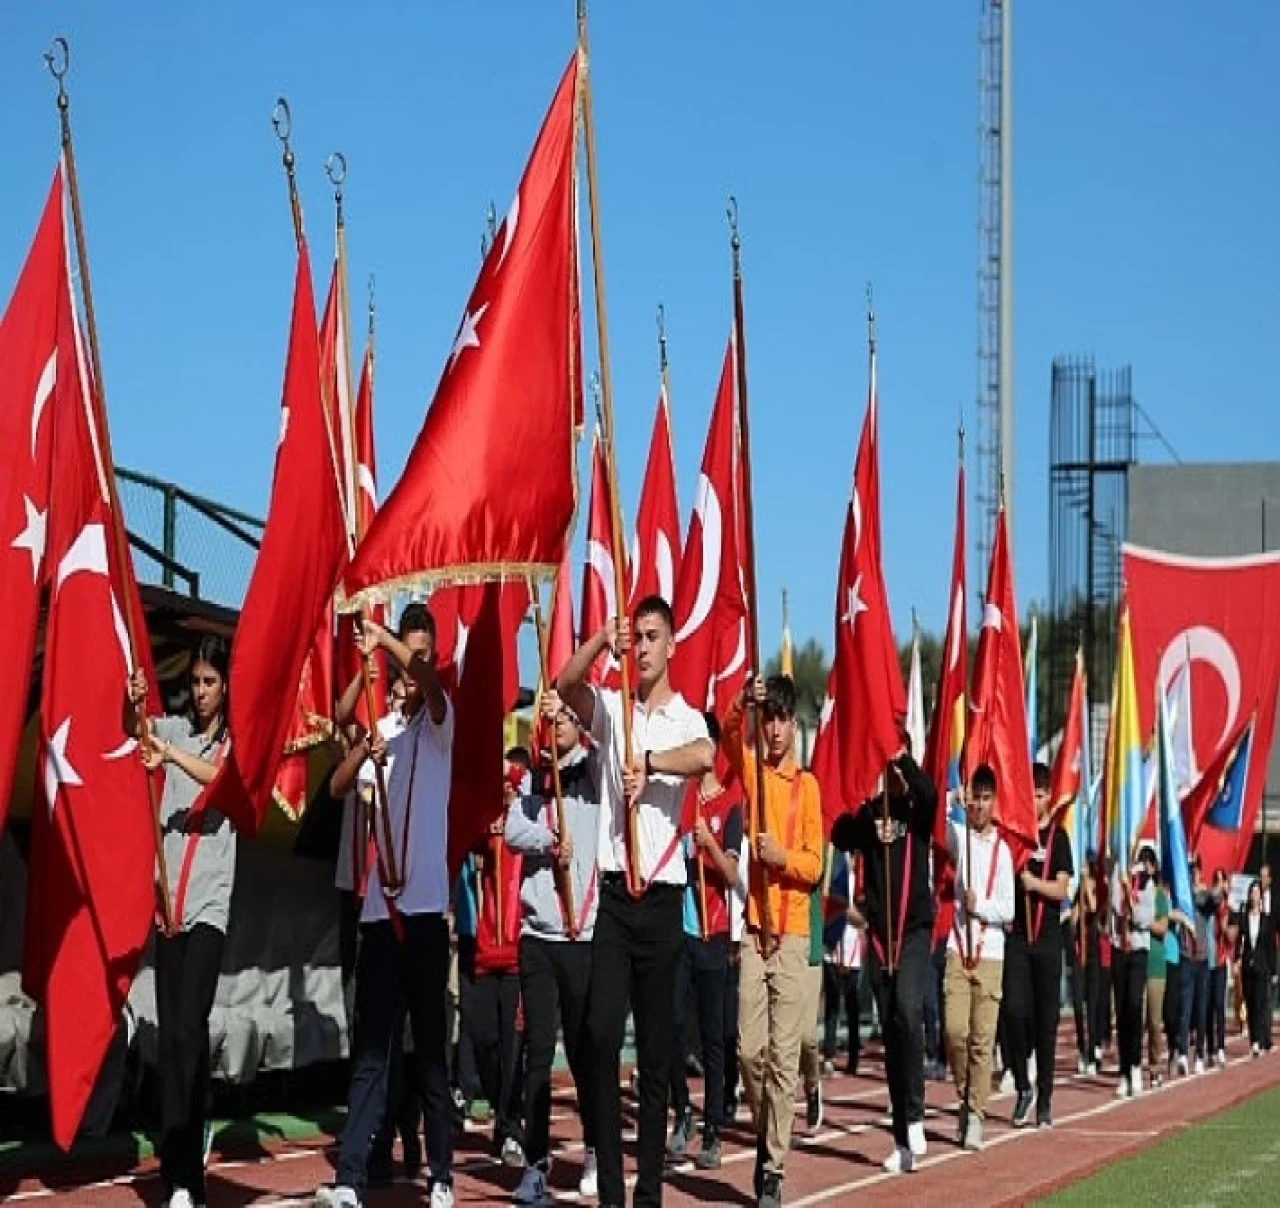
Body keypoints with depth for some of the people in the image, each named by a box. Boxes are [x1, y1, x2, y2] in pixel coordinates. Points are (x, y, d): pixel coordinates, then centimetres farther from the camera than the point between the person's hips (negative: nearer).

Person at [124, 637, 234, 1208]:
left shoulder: (237, 741, -1)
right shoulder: (175, 729, 12)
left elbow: (220, 778, -19)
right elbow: (134, 729, -1)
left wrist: (171, 755, -34)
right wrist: (133, 703, -22)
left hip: (209, 905, -5)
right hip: (168, 902, 5)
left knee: (189, 1030, -14)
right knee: (169, 1034, 6)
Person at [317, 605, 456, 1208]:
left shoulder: (438, 722, 2)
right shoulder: (382, 729, 15)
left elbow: (428, 679, -20)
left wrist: (383, 638, -16)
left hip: (425, 906, -4)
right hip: (379, 906, 4)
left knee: (430, 1048, 1)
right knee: (368, 1048, 1)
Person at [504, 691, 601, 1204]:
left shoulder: (592, 777, 4)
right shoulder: (530, 787, 12)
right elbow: (514, 831, -3)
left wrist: (567, 710, -29)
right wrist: (551, 841, -17)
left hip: (585, 935, -2)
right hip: (537, 935, 2)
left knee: (584, 1050, 6)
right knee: (538, 1051, 1)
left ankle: (594, 1151, 21)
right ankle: (536, 1161, 3)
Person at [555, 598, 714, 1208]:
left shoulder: (688, 720, 2)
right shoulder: (611, 708, 9)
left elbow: (704, 757, -21)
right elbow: (564, 684, -9)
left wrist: (648, 764, -27)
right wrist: (602, 640, -22)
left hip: (663, 896, -1)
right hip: (614, 892, 1)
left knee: (655, 1050, 4)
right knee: (601, 1033, -9)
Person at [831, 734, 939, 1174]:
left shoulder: (917, 808, 2)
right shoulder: (868, 811, 9)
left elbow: (930, 793, -20)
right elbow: (840, 836, -7)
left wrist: (902, 756, -25)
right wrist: (867, 804, -22)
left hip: (915, 928, -3)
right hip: (878, 932, 3)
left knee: (908, 1011, -25)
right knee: (890, 1031, 5)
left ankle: (915, 1117, -16)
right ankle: (903, 1140, 10)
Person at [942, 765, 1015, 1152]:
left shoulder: (1002, 849, 4)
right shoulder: (956, 835, 6)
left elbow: (1009, 910, 2)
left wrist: (979, 905, -12)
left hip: (990, 953, 0)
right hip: (958, 949, 0)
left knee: (983, 1038, -2)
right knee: (955, 1029, -9)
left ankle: (976, 1113, 4)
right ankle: (965, 1093, 15)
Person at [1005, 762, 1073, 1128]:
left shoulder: (1058, 837, 4)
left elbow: (1061, 889, -4)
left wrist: (1033, 881, -21)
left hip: (1047, 937, -1)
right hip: (1015, 935, 1)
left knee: (1046, 1018, 2)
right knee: (1015, 1009, -9)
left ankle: (1045, 1098, 8)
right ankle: (1022, 1088, 6)